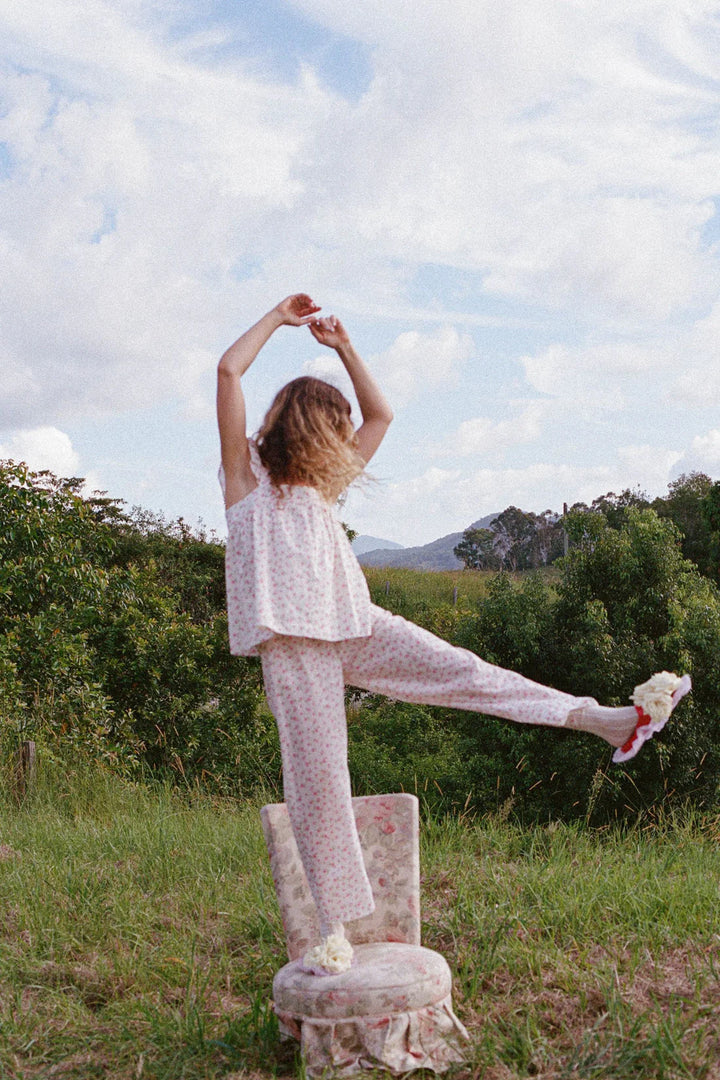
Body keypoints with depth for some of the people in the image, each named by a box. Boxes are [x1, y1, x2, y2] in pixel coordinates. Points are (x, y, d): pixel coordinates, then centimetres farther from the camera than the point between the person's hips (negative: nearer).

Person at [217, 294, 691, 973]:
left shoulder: (321, 486, 22)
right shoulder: (246, 472, 6)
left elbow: (380, 415, 28)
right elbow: (228, 369, -5)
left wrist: (343, 347, 22)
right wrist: (279, 317, 6)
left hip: (354, 626, 5)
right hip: (291, 642, -5)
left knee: (463, 671, -7)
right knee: (316, 775, -4)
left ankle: (602, 720, -9)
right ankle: (334, 925, 5)